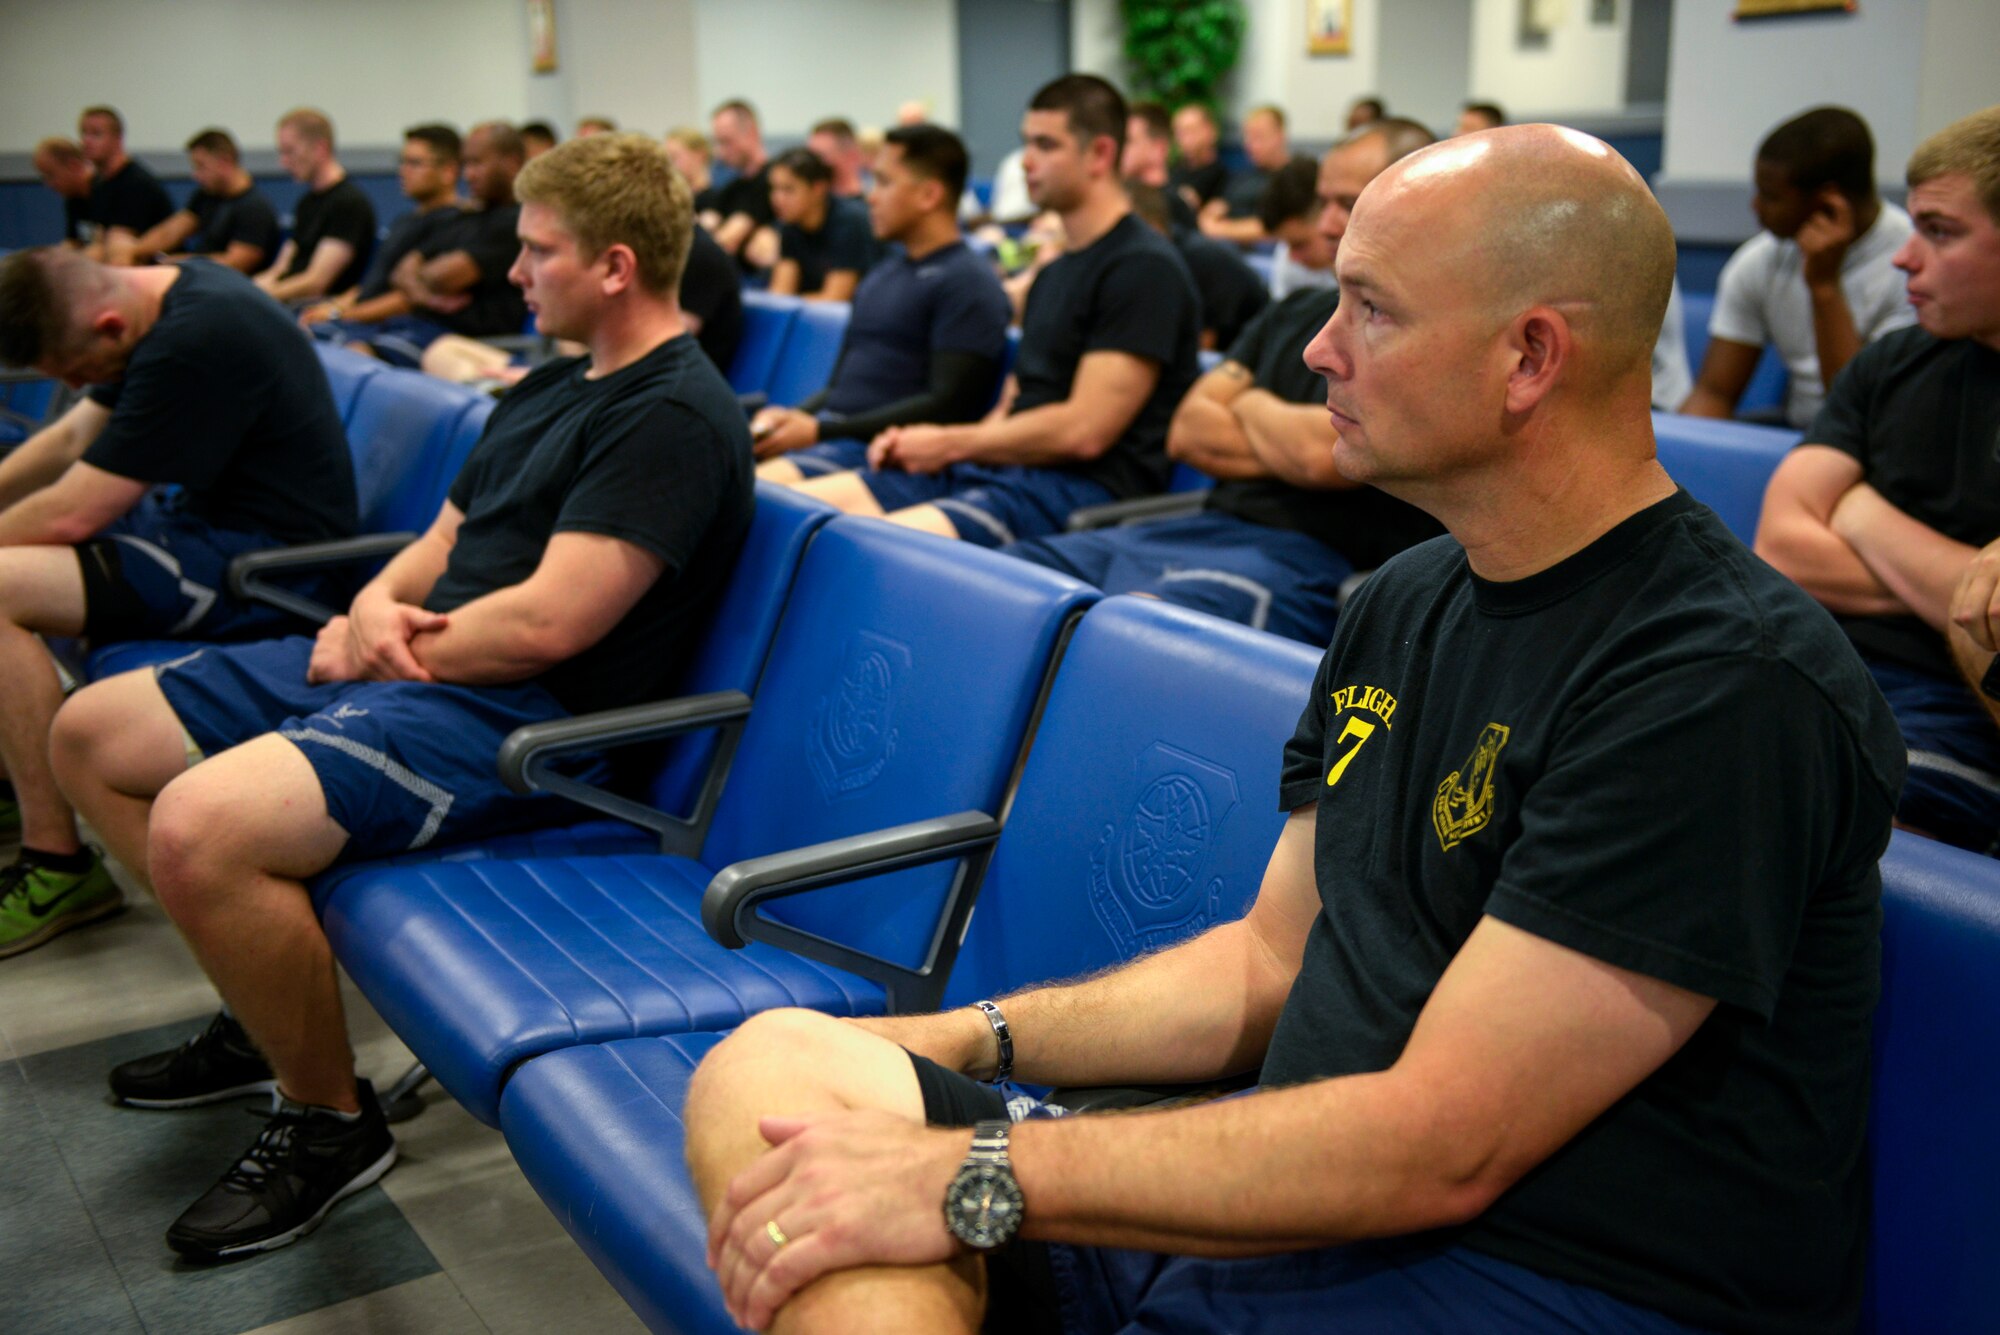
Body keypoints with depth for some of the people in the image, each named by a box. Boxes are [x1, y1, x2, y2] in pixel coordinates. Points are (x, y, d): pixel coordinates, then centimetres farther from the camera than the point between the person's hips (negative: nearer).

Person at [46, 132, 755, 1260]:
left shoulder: (675, 417, -14)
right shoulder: (555, 388, 18)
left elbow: (546, 623, -22)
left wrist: (385, 654, -8)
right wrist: (375, 606, -2)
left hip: (518, 718, -11)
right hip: (405, 665, 11)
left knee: (199, 824, -31)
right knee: (90, 737, 12)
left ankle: (331, 1122, -8)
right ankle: (267, 1009, 20)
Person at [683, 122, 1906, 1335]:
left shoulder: (1731, 681, -18)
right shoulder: (1403, 604, 11)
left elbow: (1439, 1149, -21)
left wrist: (974, 1176, -21)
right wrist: (962, 1041, 5)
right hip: (1301, 1210, 9)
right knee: (769, 1070, -7)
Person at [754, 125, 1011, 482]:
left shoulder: (968, 282, -4)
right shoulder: (882, 273, 24)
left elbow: (947, 407, -13)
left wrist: (820, 431, -15)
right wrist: (794, 416, 3)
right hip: (827, 432, 8)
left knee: (763, 484, -33)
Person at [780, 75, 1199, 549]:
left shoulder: (1144, 268, -7)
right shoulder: (1055, 273, 24)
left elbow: (1083, 431, -15)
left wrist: (950, 443, -5)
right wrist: (918, 444, 3)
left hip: (1082, 488, -9)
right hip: (1000, 470, 9)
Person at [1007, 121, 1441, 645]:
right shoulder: (1299, 309, 23)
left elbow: (1326, 454, -17)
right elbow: (1187, 430, 16)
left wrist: (1252, 405, 5)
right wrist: (1289, 447, -3)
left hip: (1309, 557, -8)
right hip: (1210, 524, 8)